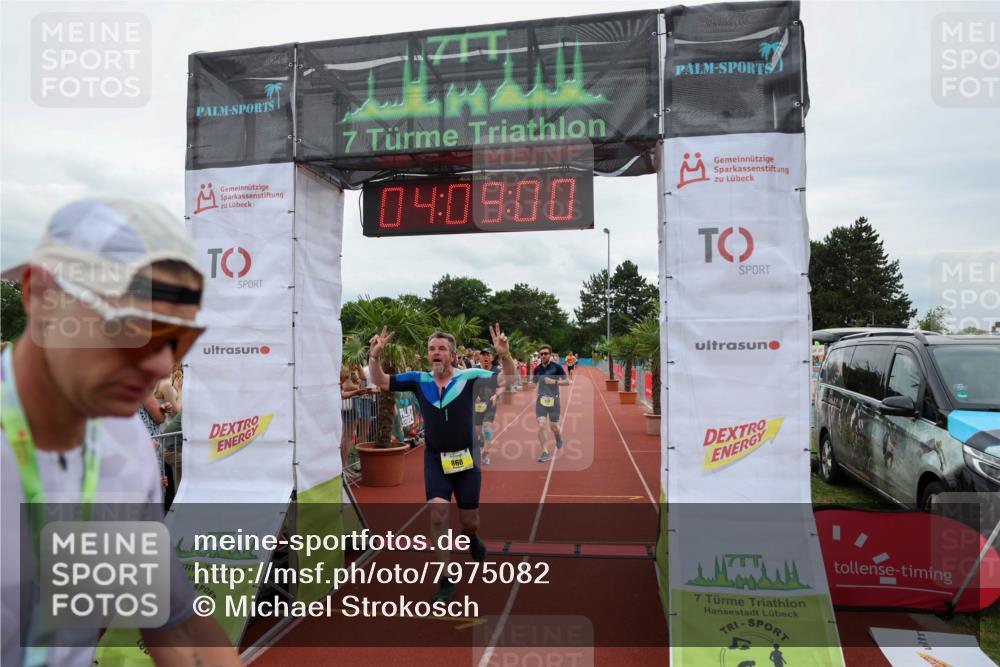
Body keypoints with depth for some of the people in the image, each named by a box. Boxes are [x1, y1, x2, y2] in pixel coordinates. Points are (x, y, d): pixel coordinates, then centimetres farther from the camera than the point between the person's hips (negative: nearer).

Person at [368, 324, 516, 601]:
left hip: (466, 457, -1)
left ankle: (470, 537, 49)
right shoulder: (418, 379, -4)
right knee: (438, 517, -9)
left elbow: (507, 380, -18)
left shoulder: (468, 377, -12)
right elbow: (380, 381, 0)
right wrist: (374, 355, -18)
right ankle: (445, 579, 6)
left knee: (469, 521, 11)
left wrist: (505, 355, -37)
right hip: (435, 459, 1)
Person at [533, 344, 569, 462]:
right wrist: (535, 398, 9)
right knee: (541, 426, -10)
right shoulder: (537, 369, 3)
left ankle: (559, 437, 44)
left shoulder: (556, 367, -7)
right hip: (541, 400, 2)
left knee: (553, 427, 7)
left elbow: (567, 381, -5)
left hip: (554, 400, -2)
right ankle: (545, 453, -2)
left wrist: (555, 382, -19)